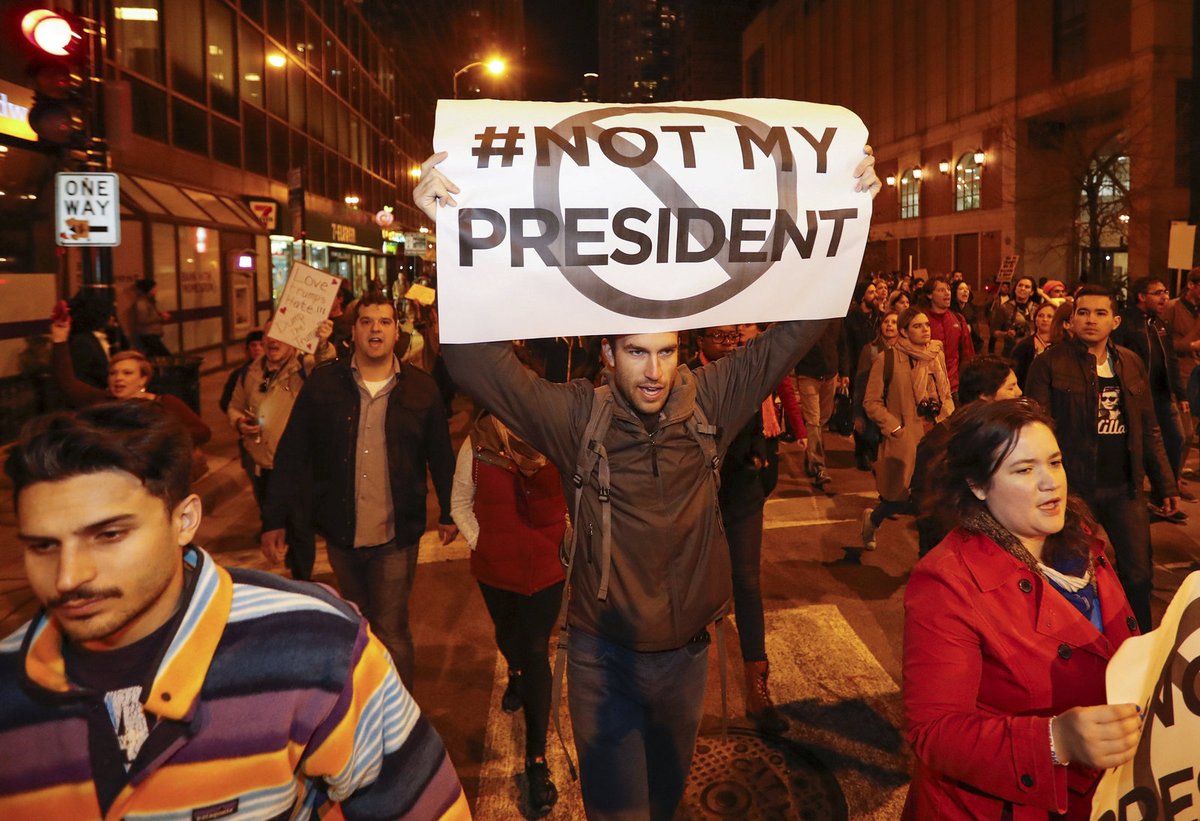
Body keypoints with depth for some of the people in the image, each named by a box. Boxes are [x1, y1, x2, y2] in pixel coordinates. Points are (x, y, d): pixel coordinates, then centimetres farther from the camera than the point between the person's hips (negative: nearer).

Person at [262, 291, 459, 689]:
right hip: (342, 535, 3)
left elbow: (441, 456, 5)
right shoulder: (322, 384, -3)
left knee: (391, 633, 2)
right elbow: (291, 454, -1)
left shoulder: (421, 388, -4)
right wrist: (273, 519, -4)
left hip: (396, 537, -2)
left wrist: (449, 513, 10)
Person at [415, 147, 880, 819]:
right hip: (606, 656, -3)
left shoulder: (708, 404, -9)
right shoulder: (579, 418, -15)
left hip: (688, 650, 3)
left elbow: (797, 331, -7)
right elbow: (476, 359, -25)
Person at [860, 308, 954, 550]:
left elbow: (946, 395, 18)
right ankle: (871, 520, 34)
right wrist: (894, 427, -12)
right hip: (906, 439, -4)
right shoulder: (888, 359, -8)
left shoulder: (937, 355, 9)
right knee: (900, 498, 2)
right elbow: (872, 402, -5)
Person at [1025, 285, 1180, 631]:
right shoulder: (1050, 364, -7)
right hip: (1074, 487, -4)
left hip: (1124, 487, 4)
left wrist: (1166, 484, 12)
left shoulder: (1132, 364, 7)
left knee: (1139, 573, 10)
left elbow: (1148, 430, 13)